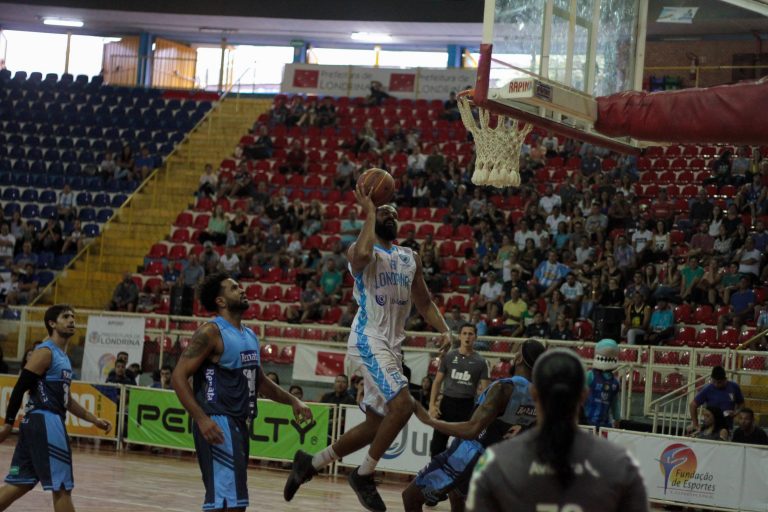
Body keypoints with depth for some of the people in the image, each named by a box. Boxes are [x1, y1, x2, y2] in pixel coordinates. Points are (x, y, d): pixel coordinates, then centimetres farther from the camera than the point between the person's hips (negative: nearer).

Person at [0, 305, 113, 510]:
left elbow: (65, 398, 27)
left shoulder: (63, 358, 21)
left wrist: (94, 420, 23)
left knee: (19, 484, 9)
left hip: (39, 423, 10)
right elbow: (20, 387, -14)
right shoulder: (45, 352, -9)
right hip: (45, 421, -10)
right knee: (62, 488, -6)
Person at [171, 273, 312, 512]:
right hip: (217, 424, -9)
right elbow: (178, 377, -16)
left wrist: (292, 400, 18)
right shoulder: (211, 332, -10)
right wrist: (202, 419, -25)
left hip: (238, 423, 9)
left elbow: (259, 381, 30)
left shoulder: (250, 336, 15)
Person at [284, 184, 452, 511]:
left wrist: (444, 330, 4)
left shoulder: (411, 258, 18)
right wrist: (369, 212, -19)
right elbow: (362, 255, -30)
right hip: (368, 340, -8)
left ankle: (310, 463, 25)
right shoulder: (362, 251, -4)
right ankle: (364, 475, -9)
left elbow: (424, 302, 22)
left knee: (375, 424, 9)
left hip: (392, 345, 8)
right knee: (403, 404, -24)